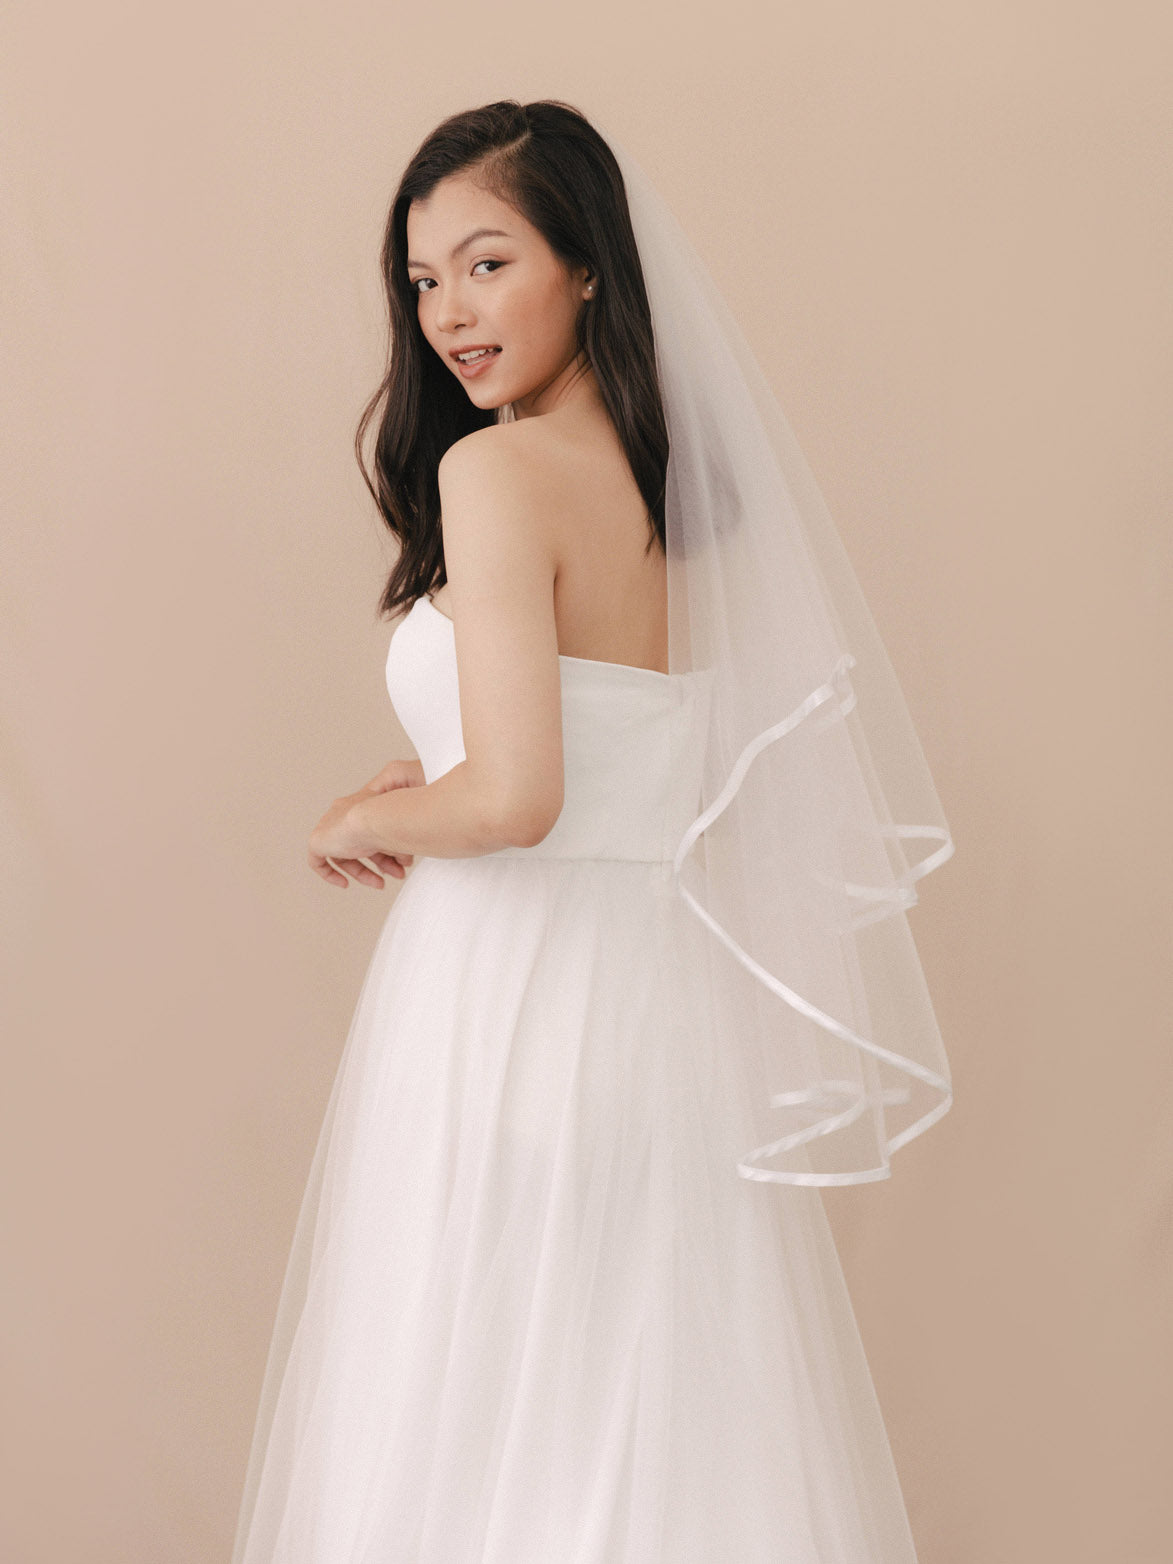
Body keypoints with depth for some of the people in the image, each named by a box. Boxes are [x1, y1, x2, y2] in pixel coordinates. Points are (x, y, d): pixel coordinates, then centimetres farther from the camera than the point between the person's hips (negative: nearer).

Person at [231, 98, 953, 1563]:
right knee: (672, 1411, 18)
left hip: (515, 997, -8)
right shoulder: (682, 473, 9)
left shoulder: (494, 468, -15)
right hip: (681, 977, 8)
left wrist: (363, 820, -4)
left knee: (481, 1423, 8)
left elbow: (516, 800, -24)